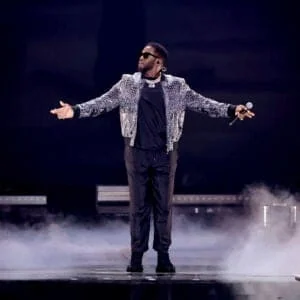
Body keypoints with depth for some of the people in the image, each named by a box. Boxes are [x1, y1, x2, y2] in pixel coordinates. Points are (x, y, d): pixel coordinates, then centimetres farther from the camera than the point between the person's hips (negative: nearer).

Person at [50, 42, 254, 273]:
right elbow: (102, 102, 1)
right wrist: (76, 110, -12)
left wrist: (231, 110, -13)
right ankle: (137, 256, 9)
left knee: (164, 206, 3)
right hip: (137, 153, 1)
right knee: (139, 206, 4)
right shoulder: (128, 84, 3)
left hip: (165, 154, -1)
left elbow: (202, 103, -2)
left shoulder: (176, 87, 1)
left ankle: (163, 256, 9)